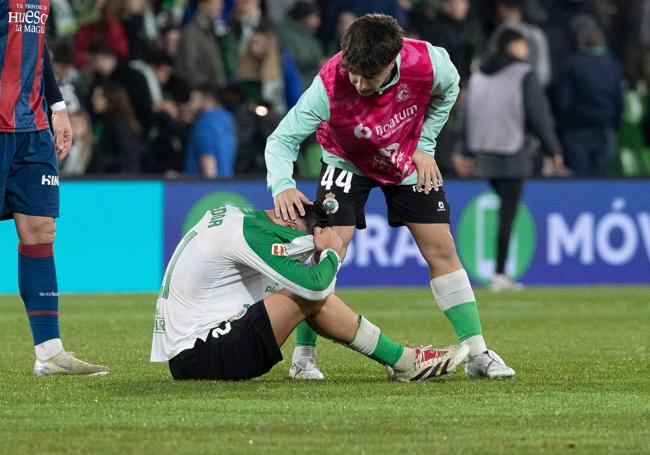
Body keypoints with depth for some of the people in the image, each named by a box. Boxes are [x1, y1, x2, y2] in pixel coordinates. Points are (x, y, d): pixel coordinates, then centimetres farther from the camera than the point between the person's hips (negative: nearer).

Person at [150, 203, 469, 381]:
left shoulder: (233, 216, 11)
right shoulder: (249, 233, -18)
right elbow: (315, 284, -22)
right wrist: (331, 252, -2)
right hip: (195, 360, -10)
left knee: (312, 296, 8)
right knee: (311, 297, -15)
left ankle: (402, 359, 10)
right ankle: (405, 362, -4)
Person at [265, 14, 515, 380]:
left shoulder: (427, 62, -33)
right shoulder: (329, 85, -38)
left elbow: (449, 88, -6)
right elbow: (282, 140, -33)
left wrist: (424, 145, -8)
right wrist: (283, 186, -53)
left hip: (408, 160, 2)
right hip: (348, 161, -2)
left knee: (442, 249, 0)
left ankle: (477, 354, 8)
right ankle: (304, 356, -4)